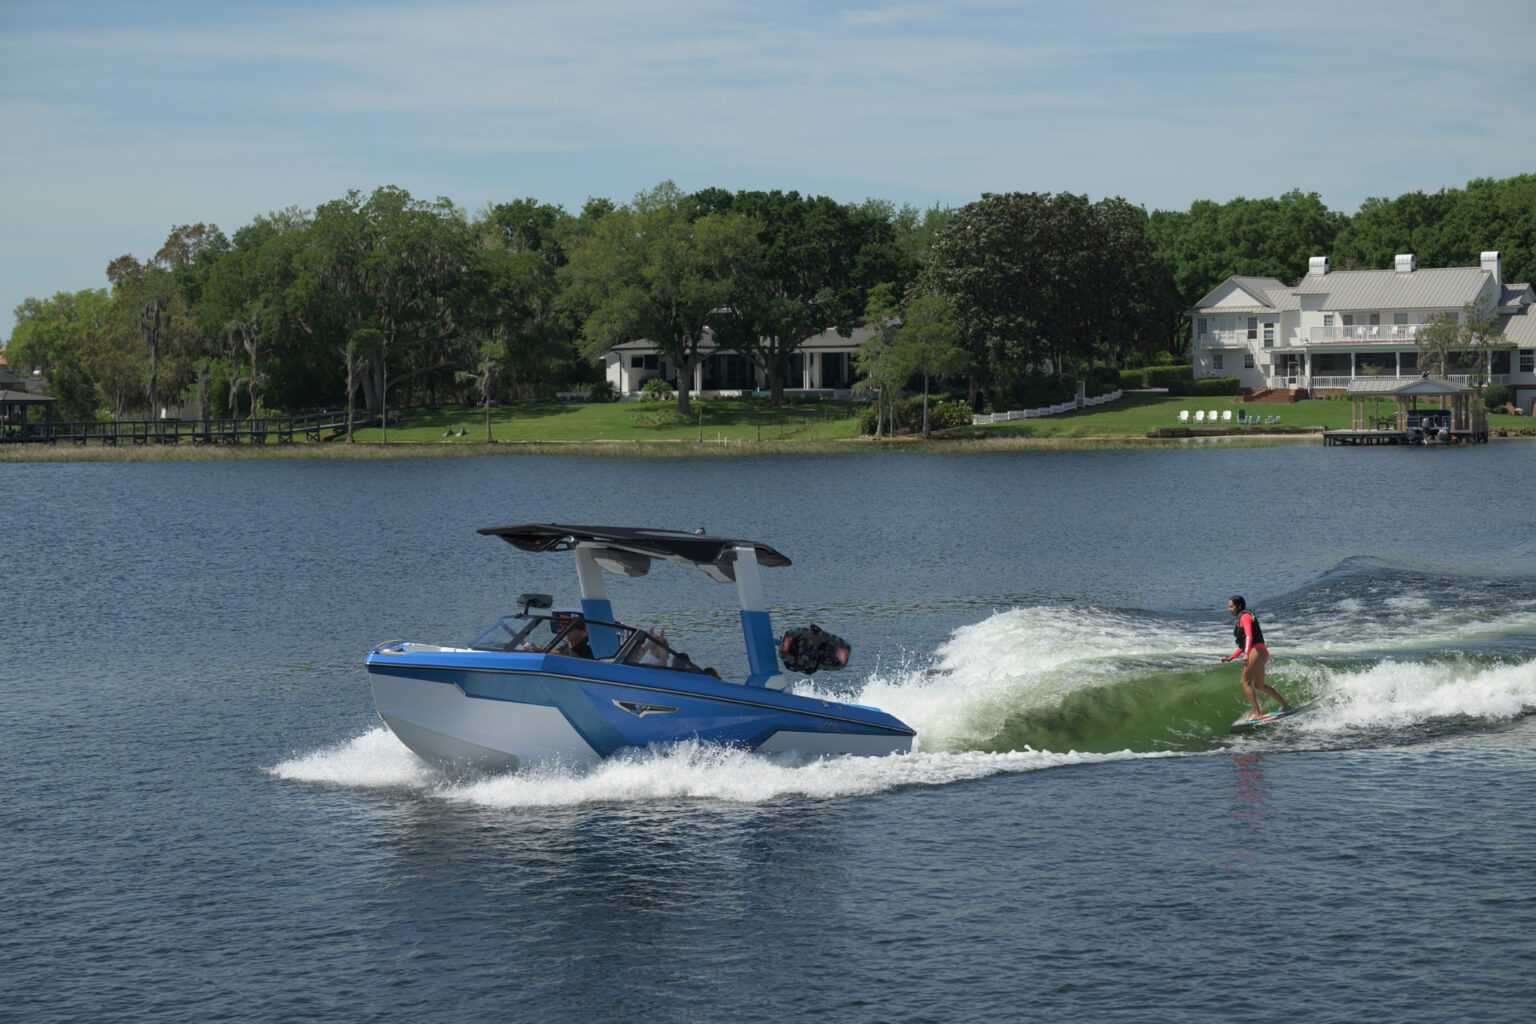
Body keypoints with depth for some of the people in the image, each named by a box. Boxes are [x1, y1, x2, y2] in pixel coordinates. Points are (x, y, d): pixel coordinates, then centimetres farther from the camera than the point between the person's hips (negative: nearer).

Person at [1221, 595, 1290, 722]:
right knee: (1259, 685, 19)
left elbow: (1249, 636, -21)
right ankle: (1285, 705, 27)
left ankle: (1257, 712, -19)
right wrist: (1231, 657, 25)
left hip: (1256, 651, -10)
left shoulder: (1245, 616, -4)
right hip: (1261, 653, 10)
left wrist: (1246, 653, -34)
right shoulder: (1240, 620, 24)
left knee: (1246, 682, -13)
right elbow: (1243, 645, 29)